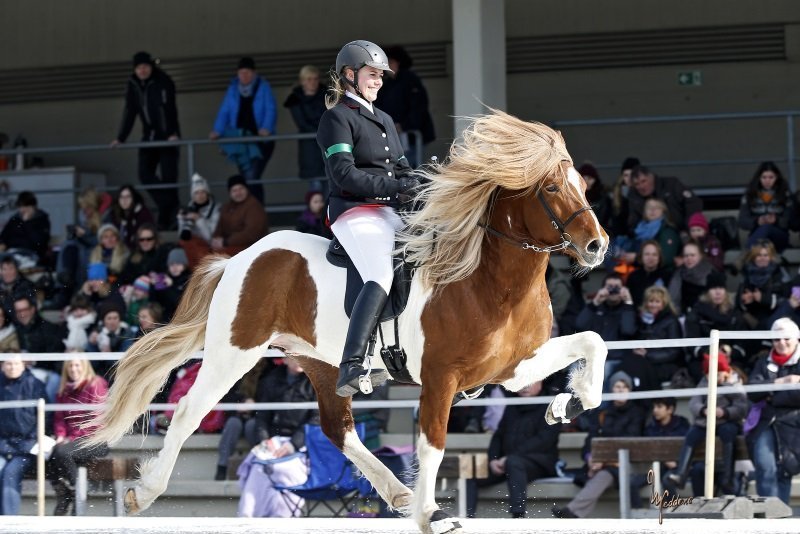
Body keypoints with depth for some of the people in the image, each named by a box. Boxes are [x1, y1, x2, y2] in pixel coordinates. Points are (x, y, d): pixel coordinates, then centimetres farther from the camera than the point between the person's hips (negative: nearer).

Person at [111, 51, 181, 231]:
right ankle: (171, 204, 5)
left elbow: (170, 109, -18)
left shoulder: (164, 82, -10)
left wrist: (173, 133, -30)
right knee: (145, 174, -6)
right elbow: (129, 113, 4)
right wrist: (120, 138, -5)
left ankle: (166, 218, -2)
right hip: (149, 136, 5)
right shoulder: (133, 85, 3)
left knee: (168, 176, -7)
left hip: (168, 136, -5)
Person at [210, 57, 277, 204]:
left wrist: (266, 128, -24)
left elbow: (271, 110, -7)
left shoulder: (263, 87, 0)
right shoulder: (233, 89, 10)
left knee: (252, 177, -16)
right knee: (246, 178, 3)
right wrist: (218, 131, -6)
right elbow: (224, 111, 8)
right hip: (239, 139, 4)